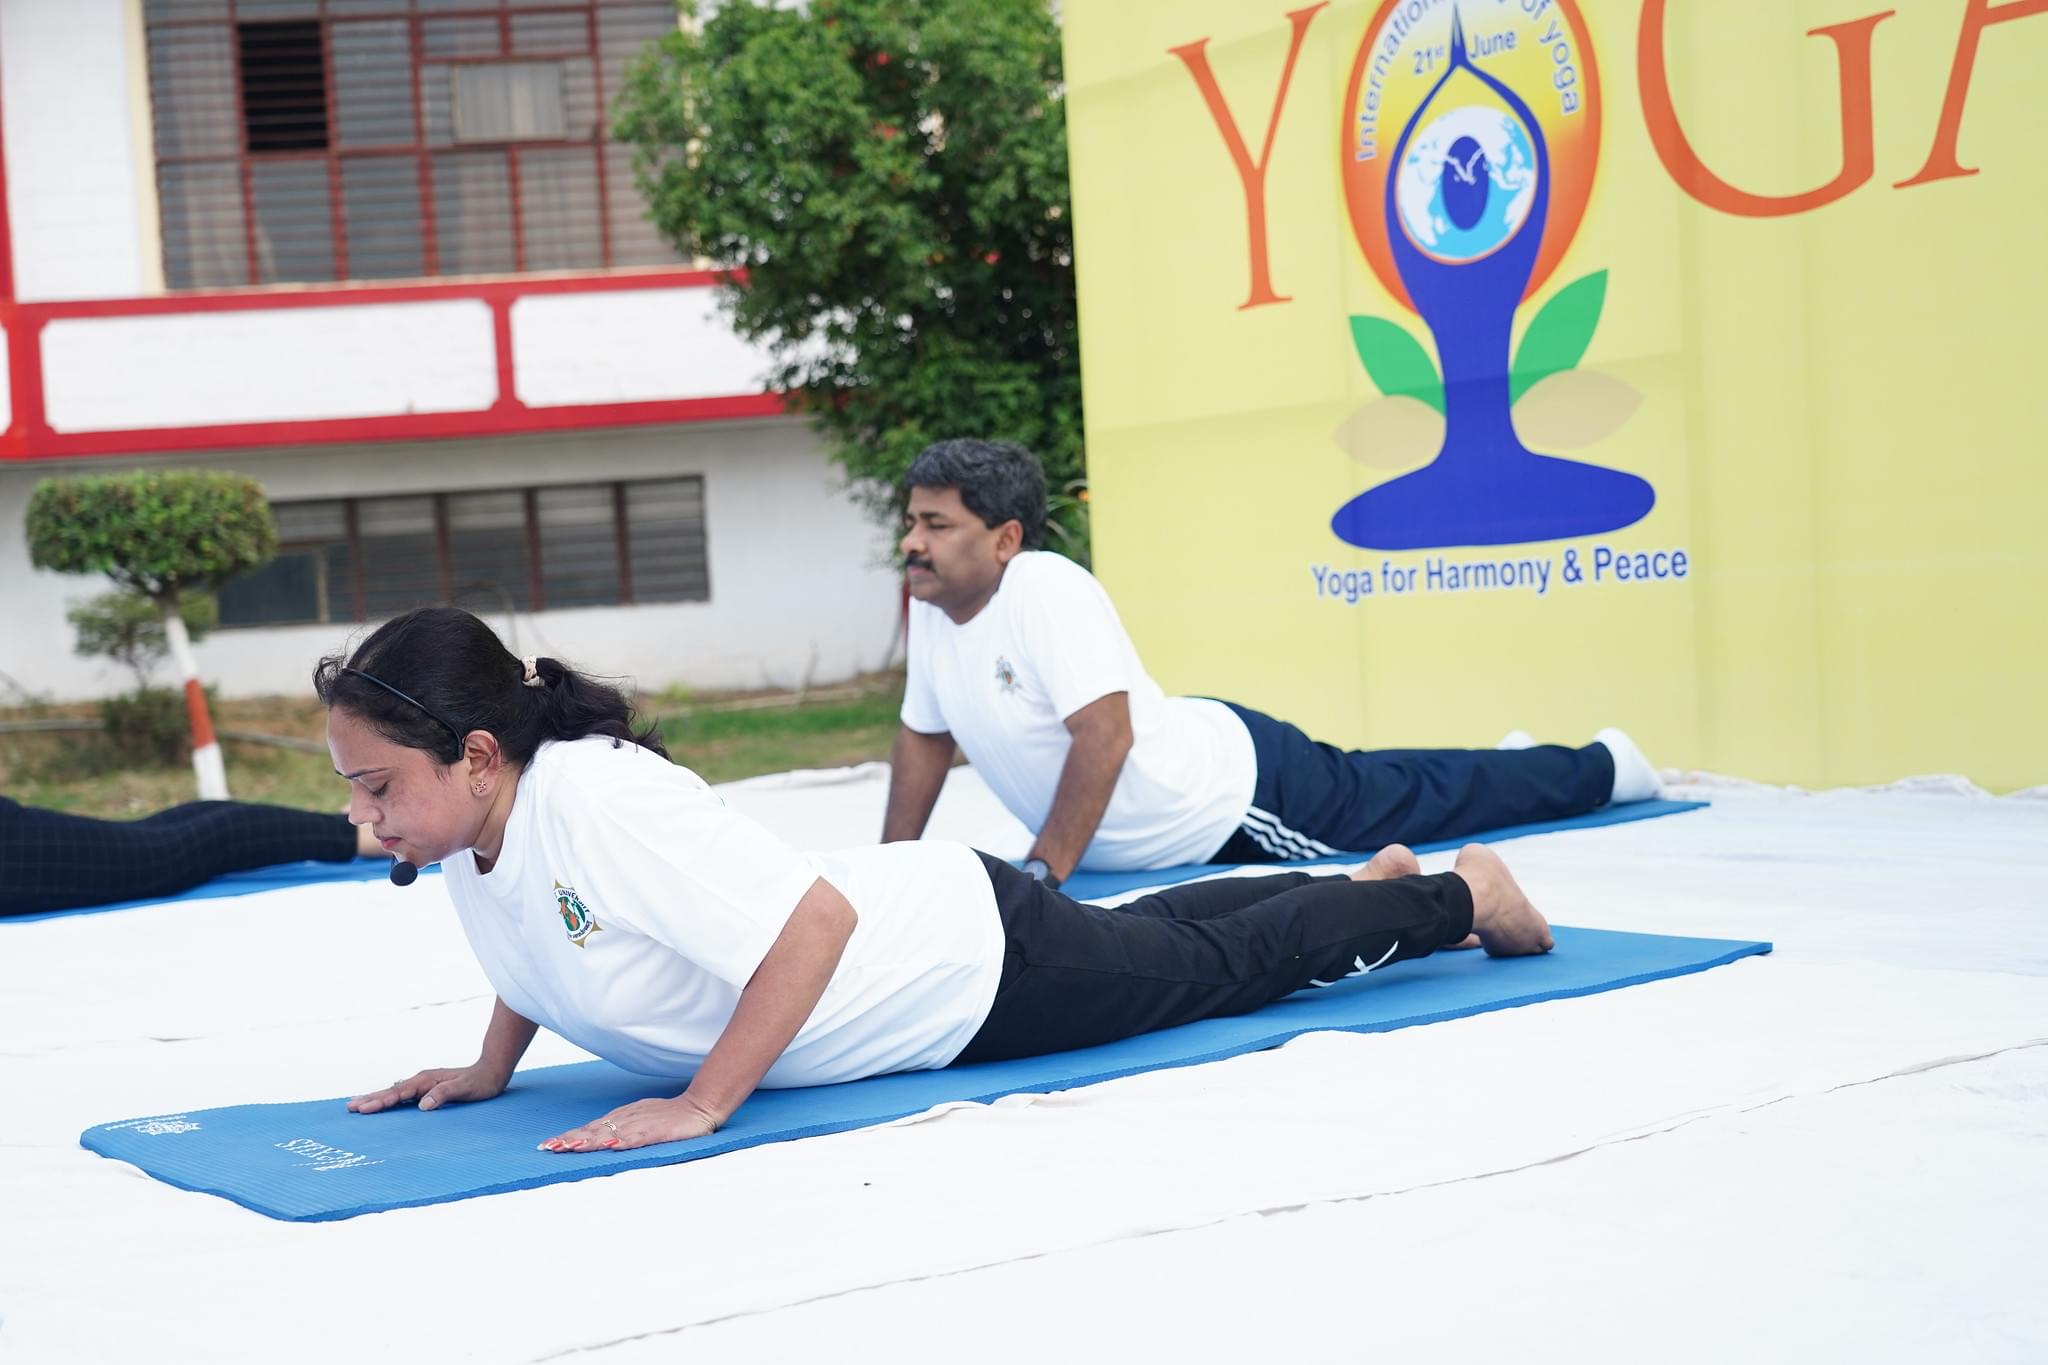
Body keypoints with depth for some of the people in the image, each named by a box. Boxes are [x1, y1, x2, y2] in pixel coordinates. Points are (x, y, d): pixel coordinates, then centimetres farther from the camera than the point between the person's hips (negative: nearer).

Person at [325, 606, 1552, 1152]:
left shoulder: (596, 800, -37)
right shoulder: (474, 834, -10)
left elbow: (818, 916, -40)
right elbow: (542, 943, 13)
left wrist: (701, 1104, -38)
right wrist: (490, 1069, 1)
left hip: (981, 963, -8)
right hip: (940, 988, 8)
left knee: (1231, 964, 16)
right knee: (1153, 936, 30)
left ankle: (1457, 894, 40)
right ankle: (1376, 878, 53)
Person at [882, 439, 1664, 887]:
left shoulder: (1047, 590, -31)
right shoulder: (932, 607, -6)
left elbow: (1106, 734, -37)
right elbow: (924, 735, 8)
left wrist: (1040, 872, -37)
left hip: (1241, 787, -7)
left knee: (1430, 801, 12)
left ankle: (1600, 764, 34)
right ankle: (1502, 755, 52)